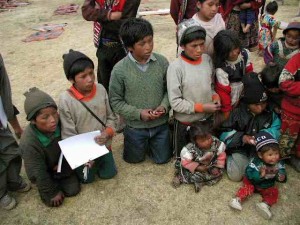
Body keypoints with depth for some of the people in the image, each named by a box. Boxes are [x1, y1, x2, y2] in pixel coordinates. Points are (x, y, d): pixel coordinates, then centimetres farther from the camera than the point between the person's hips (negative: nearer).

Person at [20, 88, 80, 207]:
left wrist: (62, 163, -14)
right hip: (44, 172, -3)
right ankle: (43, 189, 23)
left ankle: (58, 181, 28)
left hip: (61, 165, 4)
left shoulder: (59, 123, -28)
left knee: (73, 190, 0)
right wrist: (53, 192, -14)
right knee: (53, 200, -6)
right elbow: (38, 174, -25)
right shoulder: (29, 143, -39)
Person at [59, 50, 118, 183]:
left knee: (109, 174, 18)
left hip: (103, 145, 3)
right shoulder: (65, 100, -26)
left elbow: (111, 117, -5)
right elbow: (68, 134, -18)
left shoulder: (101, 89, -16)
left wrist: (107, 133, -23)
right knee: (87, 179, 16)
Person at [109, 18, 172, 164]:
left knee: (162, 159, 20)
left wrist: (164, 106, -19)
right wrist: (138, 113, -20)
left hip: (160, 123, 2)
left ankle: (149, 142, 48)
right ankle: (134, 141, 51)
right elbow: (115, 101, -11)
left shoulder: (162, 62, -13)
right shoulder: (119, 70, -20)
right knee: (134, 159, 22)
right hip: (135, 126, -1)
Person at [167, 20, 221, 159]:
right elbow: (175, 102, -21)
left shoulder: (207, 59, -5)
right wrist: (202, 107, -21)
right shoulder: (176, 67, -22)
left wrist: (215, 97, -10)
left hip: (208, 118, 5)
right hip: (186, 122, -5)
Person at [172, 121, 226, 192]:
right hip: (195, 167, -4)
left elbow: (221, 156, -7)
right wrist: (197, 167, -30)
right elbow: (185, 162, -23)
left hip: (210, 166, 5)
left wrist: (217, 167, -15)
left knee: (219, 172, -12)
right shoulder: (190, 149, -34)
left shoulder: (217, 144, -24)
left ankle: (199, 182, -10)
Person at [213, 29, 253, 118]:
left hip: (246, 93, 6)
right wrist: (226, 110, -14)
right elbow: (223, 91, -23)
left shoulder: (245, 54, -16)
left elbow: (249, 72, 1)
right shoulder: (221, 69, -32)